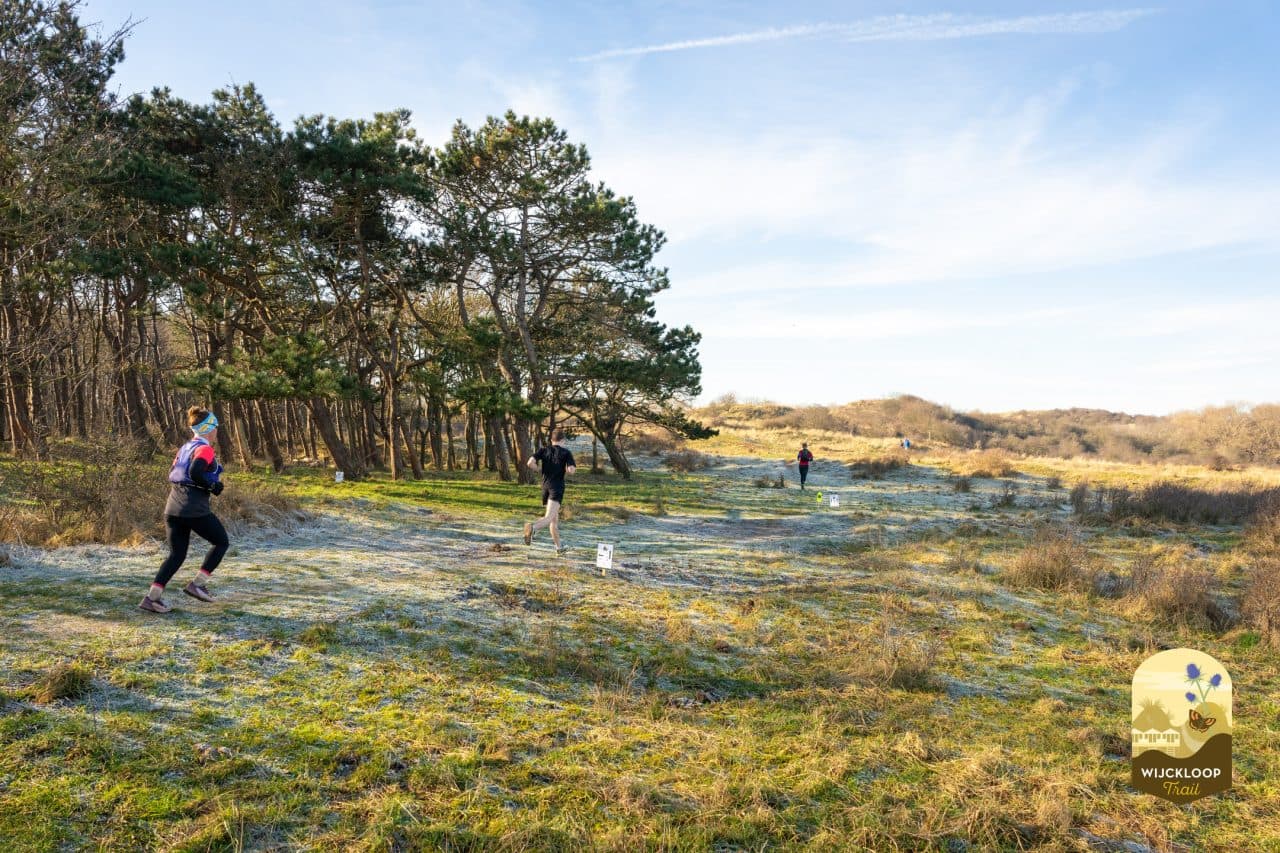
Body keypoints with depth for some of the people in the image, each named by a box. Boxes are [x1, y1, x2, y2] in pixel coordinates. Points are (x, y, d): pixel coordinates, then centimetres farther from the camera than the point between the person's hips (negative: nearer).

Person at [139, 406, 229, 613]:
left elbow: (172, 475, 17)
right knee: (222, 542, 11)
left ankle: (152, 597, 5)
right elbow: (195, 472, -25)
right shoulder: (205, 449, -10)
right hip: (195, 509, -8)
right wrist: (213, 486, -12)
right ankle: (197, 584, 6)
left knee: (176, 554, 13)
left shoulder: (185, 448, 16)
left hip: (173, 508, 8)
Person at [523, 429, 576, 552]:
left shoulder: (544, 450, 10)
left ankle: (558, 547, 21)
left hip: (545, 486, 5)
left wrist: (539, 470, 13)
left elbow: (531, 462, -5)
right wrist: (571, 468, 13)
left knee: (555, 519, 17)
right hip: (557, 487, -5)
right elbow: (571, 470, -11)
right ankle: (532, 527, -49)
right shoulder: (566, 452, 2)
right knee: (549, 517, -20)